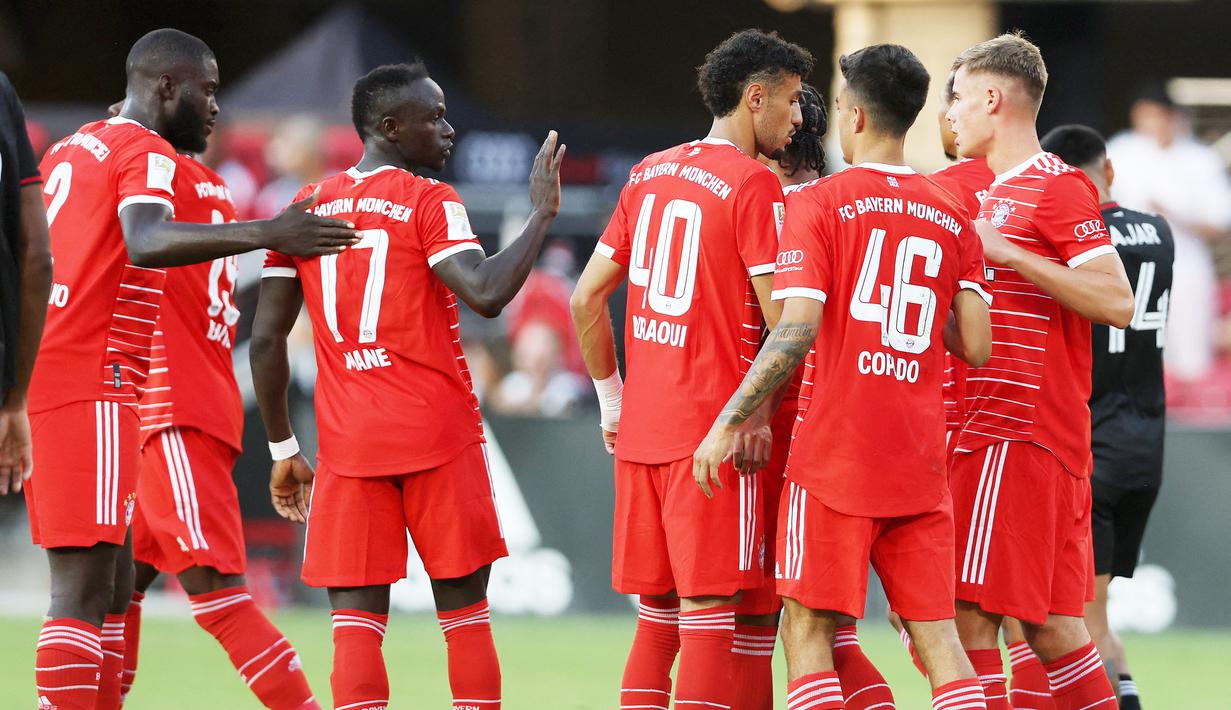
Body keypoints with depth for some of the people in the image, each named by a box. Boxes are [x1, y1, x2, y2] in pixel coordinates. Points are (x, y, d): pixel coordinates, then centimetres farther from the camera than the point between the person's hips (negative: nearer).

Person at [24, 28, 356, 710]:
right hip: (91, 389, -9)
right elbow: (146, 243, -28)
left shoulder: (71, 149, 19)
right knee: (83, 589, -12)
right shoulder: (147, 154, -8)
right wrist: (264, 234, -34)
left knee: (112, 581, 12)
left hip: (45, 379, 9)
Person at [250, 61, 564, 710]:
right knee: (464, 608, 8)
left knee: (356, 618, 0)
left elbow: (266, 338, 7)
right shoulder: (429, 202, -5)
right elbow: (486, 294, -20)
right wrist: (542, 214, -8)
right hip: (439, 437, -3)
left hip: (347, 444, 3)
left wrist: (283, 449, 15)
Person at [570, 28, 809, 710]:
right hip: (715, 434, -7)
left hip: (640, 429, 7)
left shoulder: (648, 174, 13)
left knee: (656, 617, 12)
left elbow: (585, 300, 16)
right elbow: (783, 320, -13)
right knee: (708, 615, -5)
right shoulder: (755, 185, -8)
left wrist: (612, 399, 22)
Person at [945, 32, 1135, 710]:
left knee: (970, 615, -12)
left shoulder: (1055, 186, -9)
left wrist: (1006, 251, -21)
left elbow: (1117, 302, -19)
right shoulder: (998, 191, 20)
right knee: (1050, 624, 9)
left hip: (1016, 437, -10)